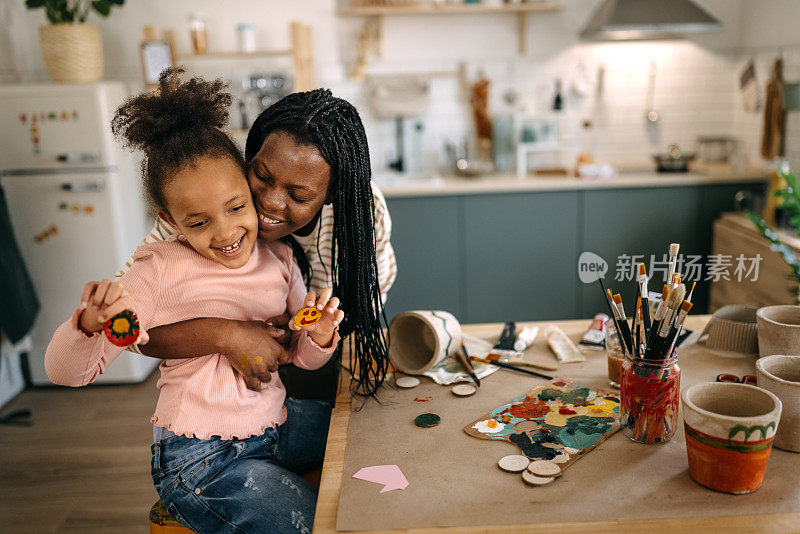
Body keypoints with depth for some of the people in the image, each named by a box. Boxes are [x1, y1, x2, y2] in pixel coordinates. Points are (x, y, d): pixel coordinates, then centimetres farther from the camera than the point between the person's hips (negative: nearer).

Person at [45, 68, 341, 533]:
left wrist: (319, 337, -14)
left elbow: (303, 358, 9)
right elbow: (66, 371, -12)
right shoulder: (163, 269, -12)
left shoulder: (279, 258, 1)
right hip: (200, 460, -5)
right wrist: (92, 322, -34)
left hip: (274, 431, 6)